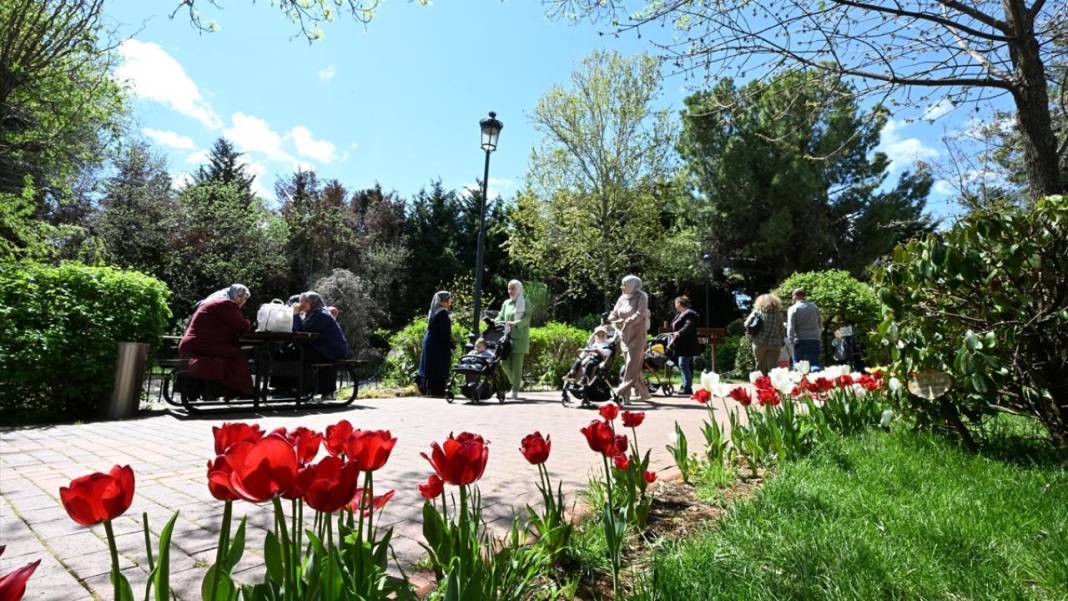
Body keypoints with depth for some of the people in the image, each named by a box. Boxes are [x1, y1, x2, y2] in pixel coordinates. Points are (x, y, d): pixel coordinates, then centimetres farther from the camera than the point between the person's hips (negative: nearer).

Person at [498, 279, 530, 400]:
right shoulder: (506, 303, 15)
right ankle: (517, 382, 24)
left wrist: (515, 323, -27)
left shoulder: (525, 303, 0)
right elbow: (501, 317, 17)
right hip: (507, 336, 4)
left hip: (520, 338, -4)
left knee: (517, 364, -4)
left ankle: (515, 390, 3)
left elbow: (527, 318, -11)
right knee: (506, 363, 0)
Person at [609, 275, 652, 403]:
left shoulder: (641, 297, -5)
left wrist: (627, 322, -30)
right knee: (635, 367, 12)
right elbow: (613, 314, 10)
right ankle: (644, 392, 24)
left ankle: (624, 393, -15)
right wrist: (616, 320, -11)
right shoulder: (622, 298, 12)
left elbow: (640, 314, -19)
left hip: (637, 335, -6)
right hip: (625, 336, 6)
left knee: (632, 365, -11)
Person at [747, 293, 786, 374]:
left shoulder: (757, 312, 0)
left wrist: (751, 334, 15)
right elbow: (782, 331, 7)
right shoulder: (778, 314, 5)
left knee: (761, 368, 9)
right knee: (772, 367, 2)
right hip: (775, 344, 1)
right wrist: (781, 344, 16)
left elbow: (747, 324, -2)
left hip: (760, 343, -1)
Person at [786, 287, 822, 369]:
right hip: (814, 340, 3)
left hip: (800, 341, -3)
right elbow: (820, 325, 19)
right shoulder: (814, 307, 12)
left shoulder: (793, 309, -3)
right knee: (815, 364, -1)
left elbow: (790, 327, -10)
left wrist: (791, 340, -4)